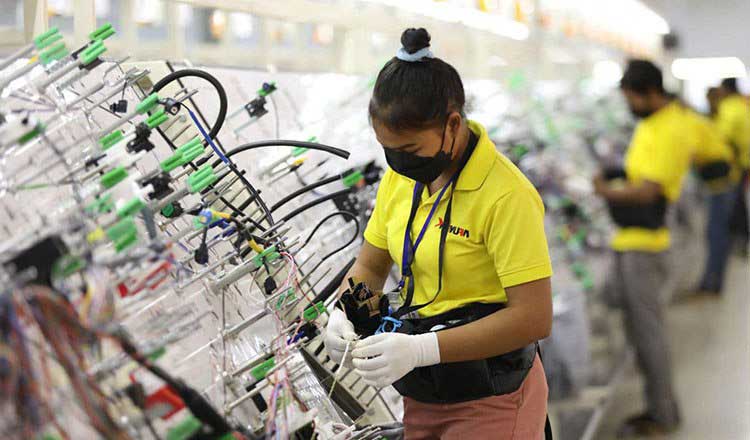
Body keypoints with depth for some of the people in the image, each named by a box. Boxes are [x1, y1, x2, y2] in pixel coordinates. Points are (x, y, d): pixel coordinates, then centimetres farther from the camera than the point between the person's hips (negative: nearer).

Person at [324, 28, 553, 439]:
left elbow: (533, 317, -25)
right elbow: (370, 267, 11)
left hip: (487, 403, -6)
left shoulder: (507, 196, -22)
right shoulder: (401, 178, 1)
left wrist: (421, 349, -31)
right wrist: (344, 316, -11)